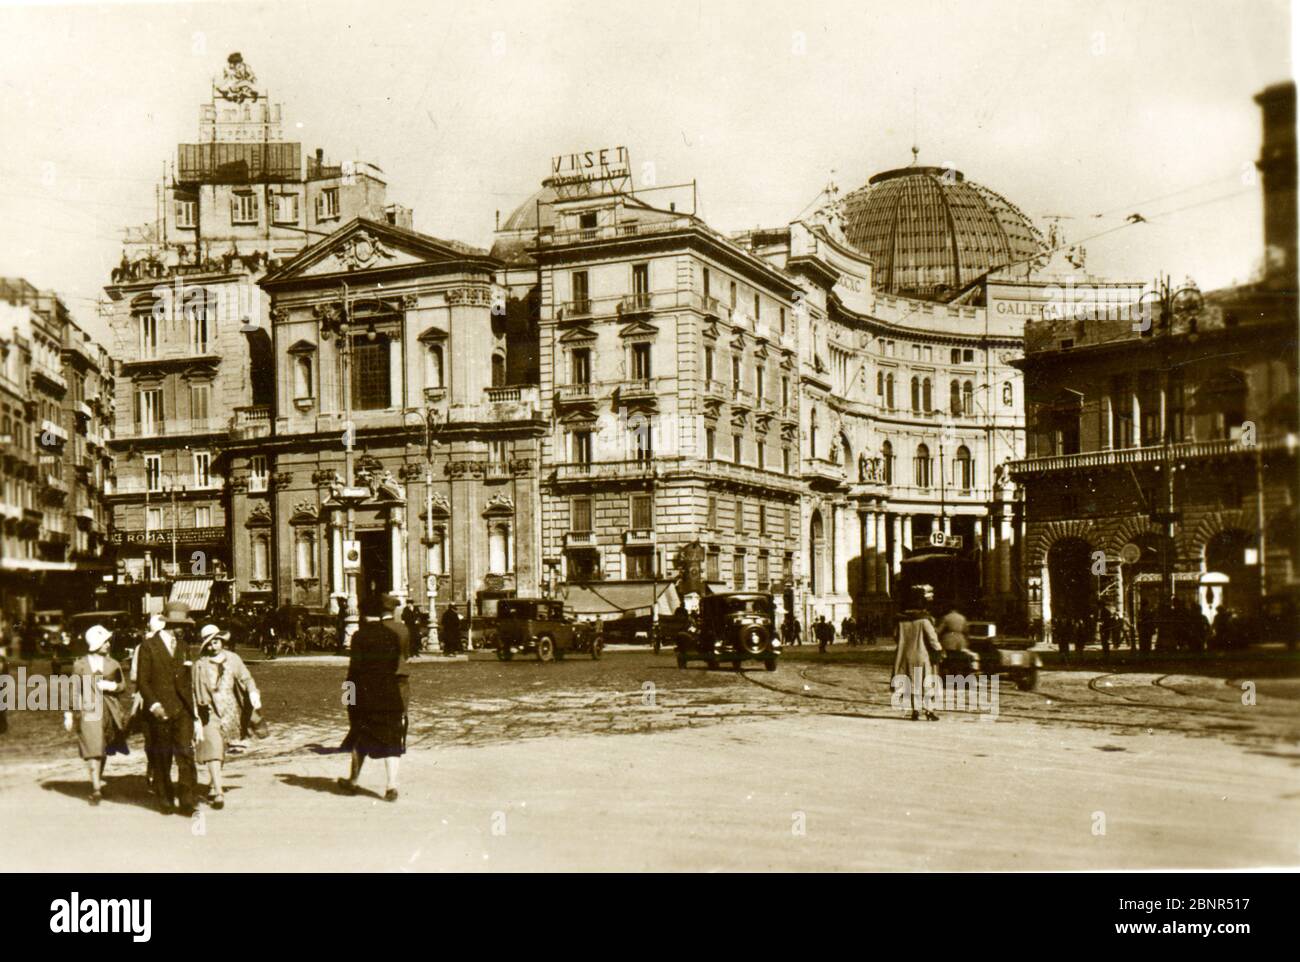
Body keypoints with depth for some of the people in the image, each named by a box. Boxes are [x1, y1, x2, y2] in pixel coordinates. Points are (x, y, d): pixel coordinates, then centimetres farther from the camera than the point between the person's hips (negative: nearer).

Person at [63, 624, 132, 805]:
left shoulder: (112, 664, 10)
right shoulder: (80, 665, 2)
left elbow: (124, 686, 13)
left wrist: (112, 686, -8)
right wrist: (69, 715, 4)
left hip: (108, 711, 3)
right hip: (88, 710, -3)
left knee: (103, 749, 9)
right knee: (92, 749, -11)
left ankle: (98, 780, 27)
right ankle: (96, 788, -13)